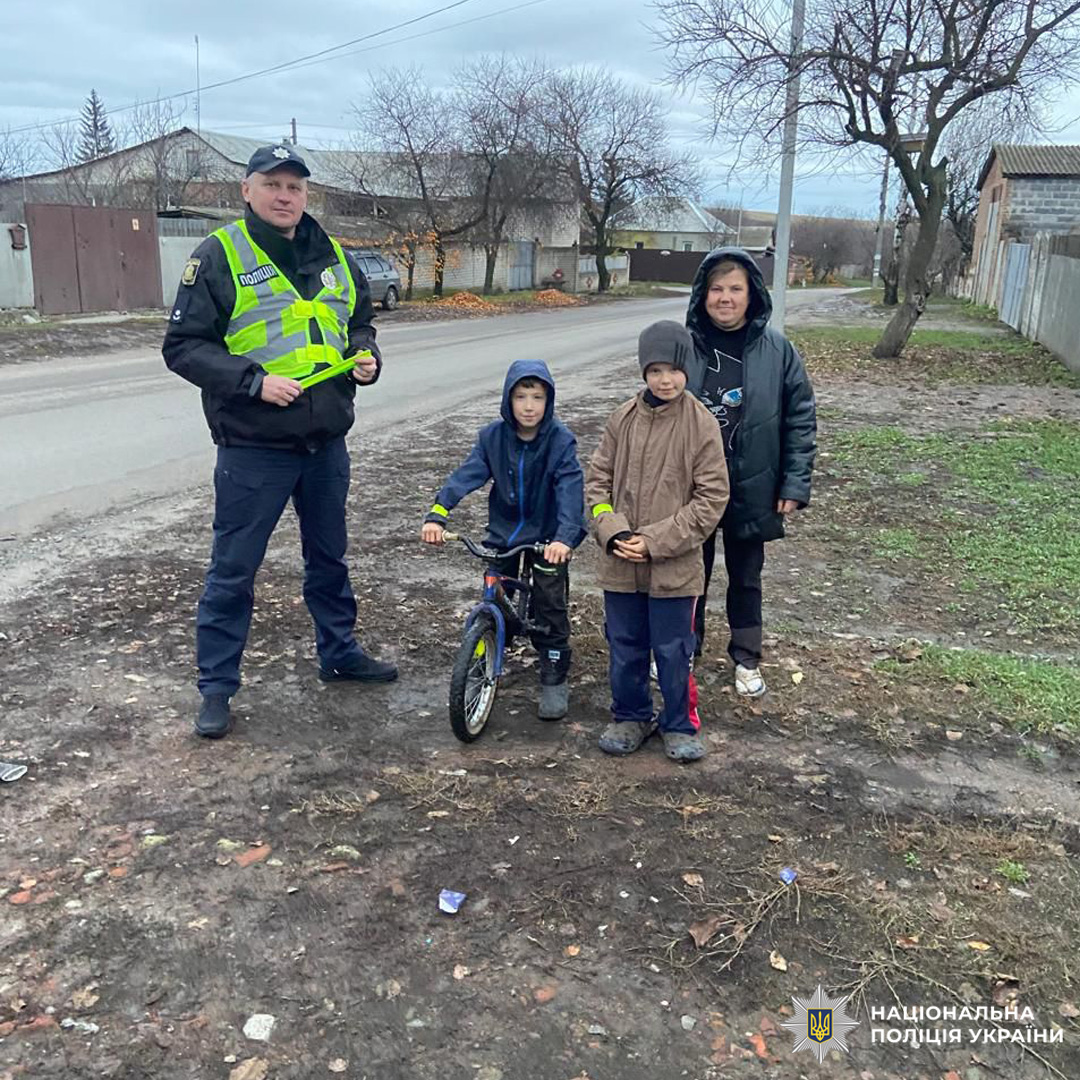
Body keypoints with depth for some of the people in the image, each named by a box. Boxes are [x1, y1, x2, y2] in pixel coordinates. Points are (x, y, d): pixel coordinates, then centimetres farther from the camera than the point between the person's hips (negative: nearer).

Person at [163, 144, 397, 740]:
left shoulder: (330, 256, 10)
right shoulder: (219, 256, -8)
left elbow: (359, 321, 23)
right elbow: (183, 346, -10)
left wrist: (366, 356, 0)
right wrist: (254, 380, -21)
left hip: (326, 443, 6)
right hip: (253, 449, -5)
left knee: (329, 557, 19)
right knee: (233, 570, 2)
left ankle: (340, 652, 38)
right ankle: (216, 687, 16)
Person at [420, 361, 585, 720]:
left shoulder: (560, 440, -15)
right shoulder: (492, 437, -6)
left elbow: (570, 489, -25)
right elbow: (466, 475, -16)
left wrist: (565, 537, -41)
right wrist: (437, 515, -30)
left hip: (547, 540, -3)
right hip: (503, 536, 3)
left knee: (551, 609, -1)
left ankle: (555, 680, 15)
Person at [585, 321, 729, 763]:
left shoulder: (701, 423, -9)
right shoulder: (623, 418, 0)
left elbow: (712, 497, -9)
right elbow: (597, 480, 6)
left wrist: (655, 540, -14)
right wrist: (614, 532, -10)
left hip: (674, 566, -3)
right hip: (621, 562, 3)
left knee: (672, 651, 9)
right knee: (624, 647, 16)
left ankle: (679, 725, 29)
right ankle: (630, 717, 36)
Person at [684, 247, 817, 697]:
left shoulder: (776, 348, -7)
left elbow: (801, 419, -3)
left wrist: (795, 484, -6)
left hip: (752, 491, 0)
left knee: (746, 579, 16)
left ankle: (746, 658, 34)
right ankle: (683, 652, 36)